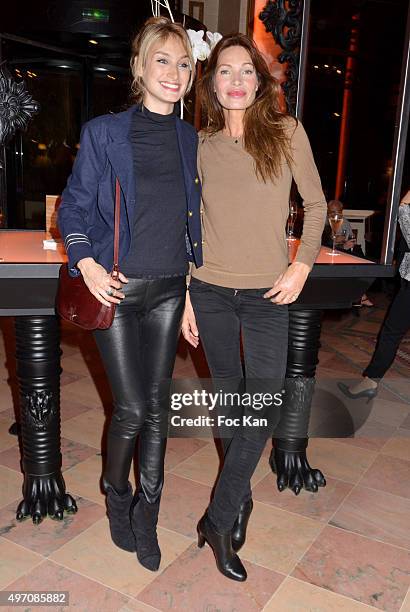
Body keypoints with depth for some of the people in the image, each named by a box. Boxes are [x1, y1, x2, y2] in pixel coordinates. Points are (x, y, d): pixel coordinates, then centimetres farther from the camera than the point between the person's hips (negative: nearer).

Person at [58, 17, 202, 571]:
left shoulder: (191, 140, 7)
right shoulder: (103, 133, -4)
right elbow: (74, 209, 1)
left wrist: (194, 289, 11)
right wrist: (87, 264, -15)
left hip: (169, 290, 4)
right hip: (117, 290, -3)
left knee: (157, 406, 9)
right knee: (132, 408, 0)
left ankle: (146, 513, 28)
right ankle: (116, 493, 32)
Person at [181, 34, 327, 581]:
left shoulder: (286, 132, -1)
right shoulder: (201, 145, 4)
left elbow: (316, 204, 5)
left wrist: (302, 267, -6)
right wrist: (182, 295, 3)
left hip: (268, 294, -1)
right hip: (210, 291, 2)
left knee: (264, 406, -5)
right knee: (231, 397, 12)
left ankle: (220, 515, 13)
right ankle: (237, 501, 31)